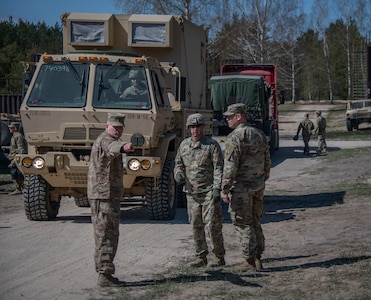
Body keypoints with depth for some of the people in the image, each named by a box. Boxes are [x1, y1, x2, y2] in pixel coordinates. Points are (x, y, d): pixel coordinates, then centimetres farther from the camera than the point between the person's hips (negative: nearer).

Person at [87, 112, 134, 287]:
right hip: (105, 194, -11)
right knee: (107, 235, -10)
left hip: (101, 195, 11)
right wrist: (124, 147, -63)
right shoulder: (106, 140, -15)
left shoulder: (103, 140, 19)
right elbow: (112, 148, -42)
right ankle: (105, 275, -11)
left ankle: (102, 271, 21)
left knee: (103, 236, 15)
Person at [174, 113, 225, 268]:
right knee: (196, 226, 8)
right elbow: (179, 164, 22)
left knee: (212, 225, -6)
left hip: (209, 191, -5)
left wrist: (217, 189, -17)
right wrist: (178, 174, -2)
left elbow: (218, 168, -8)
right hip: (192, 192, 5)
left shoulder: (212, 145, -5)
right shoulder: (184, 145, 10)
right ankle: (200, 256, 17)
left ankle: (219, 257, 3)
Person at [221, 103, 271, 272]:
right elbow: (267, 162, 14)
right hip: (258, 186, 7)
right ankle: (257, 259, 18)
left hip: (241, 187, -7)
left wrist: (225, 190, -14)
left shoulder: (235, 138, -16)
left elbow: (230, 166, -19)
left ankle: (249, 262, 3)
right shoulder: (259, 135, 8)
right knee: (255, 223, 15)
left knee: (243, 225, 1)